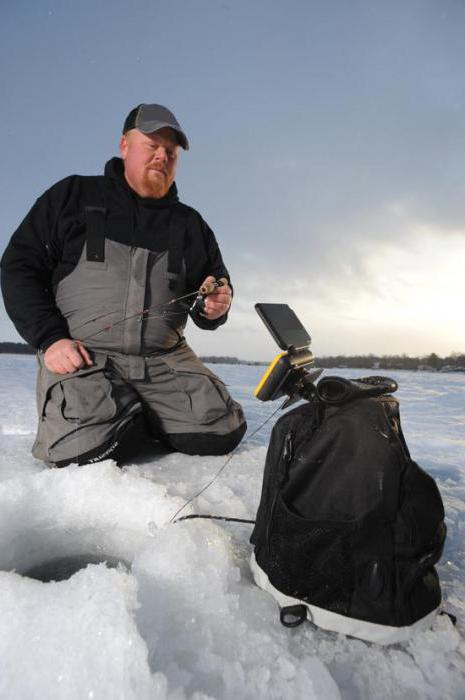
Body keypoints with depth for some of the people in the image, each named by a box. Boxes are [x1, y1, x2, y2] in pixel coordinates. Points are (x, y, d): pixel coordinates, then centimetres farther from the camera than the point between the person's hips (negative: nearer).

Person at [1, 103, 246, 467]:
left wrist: (214, 307, -4)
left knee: (221, 432, -16)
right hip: (78, 353, -2)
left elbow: (217, 287, 23)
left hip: (165, 359, 3)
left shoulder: (191, 224, 18)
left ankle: (138, 414, 8)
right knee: (92, 448, -28)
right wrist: (50, 338, -8)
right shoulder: (73, 195, 10)